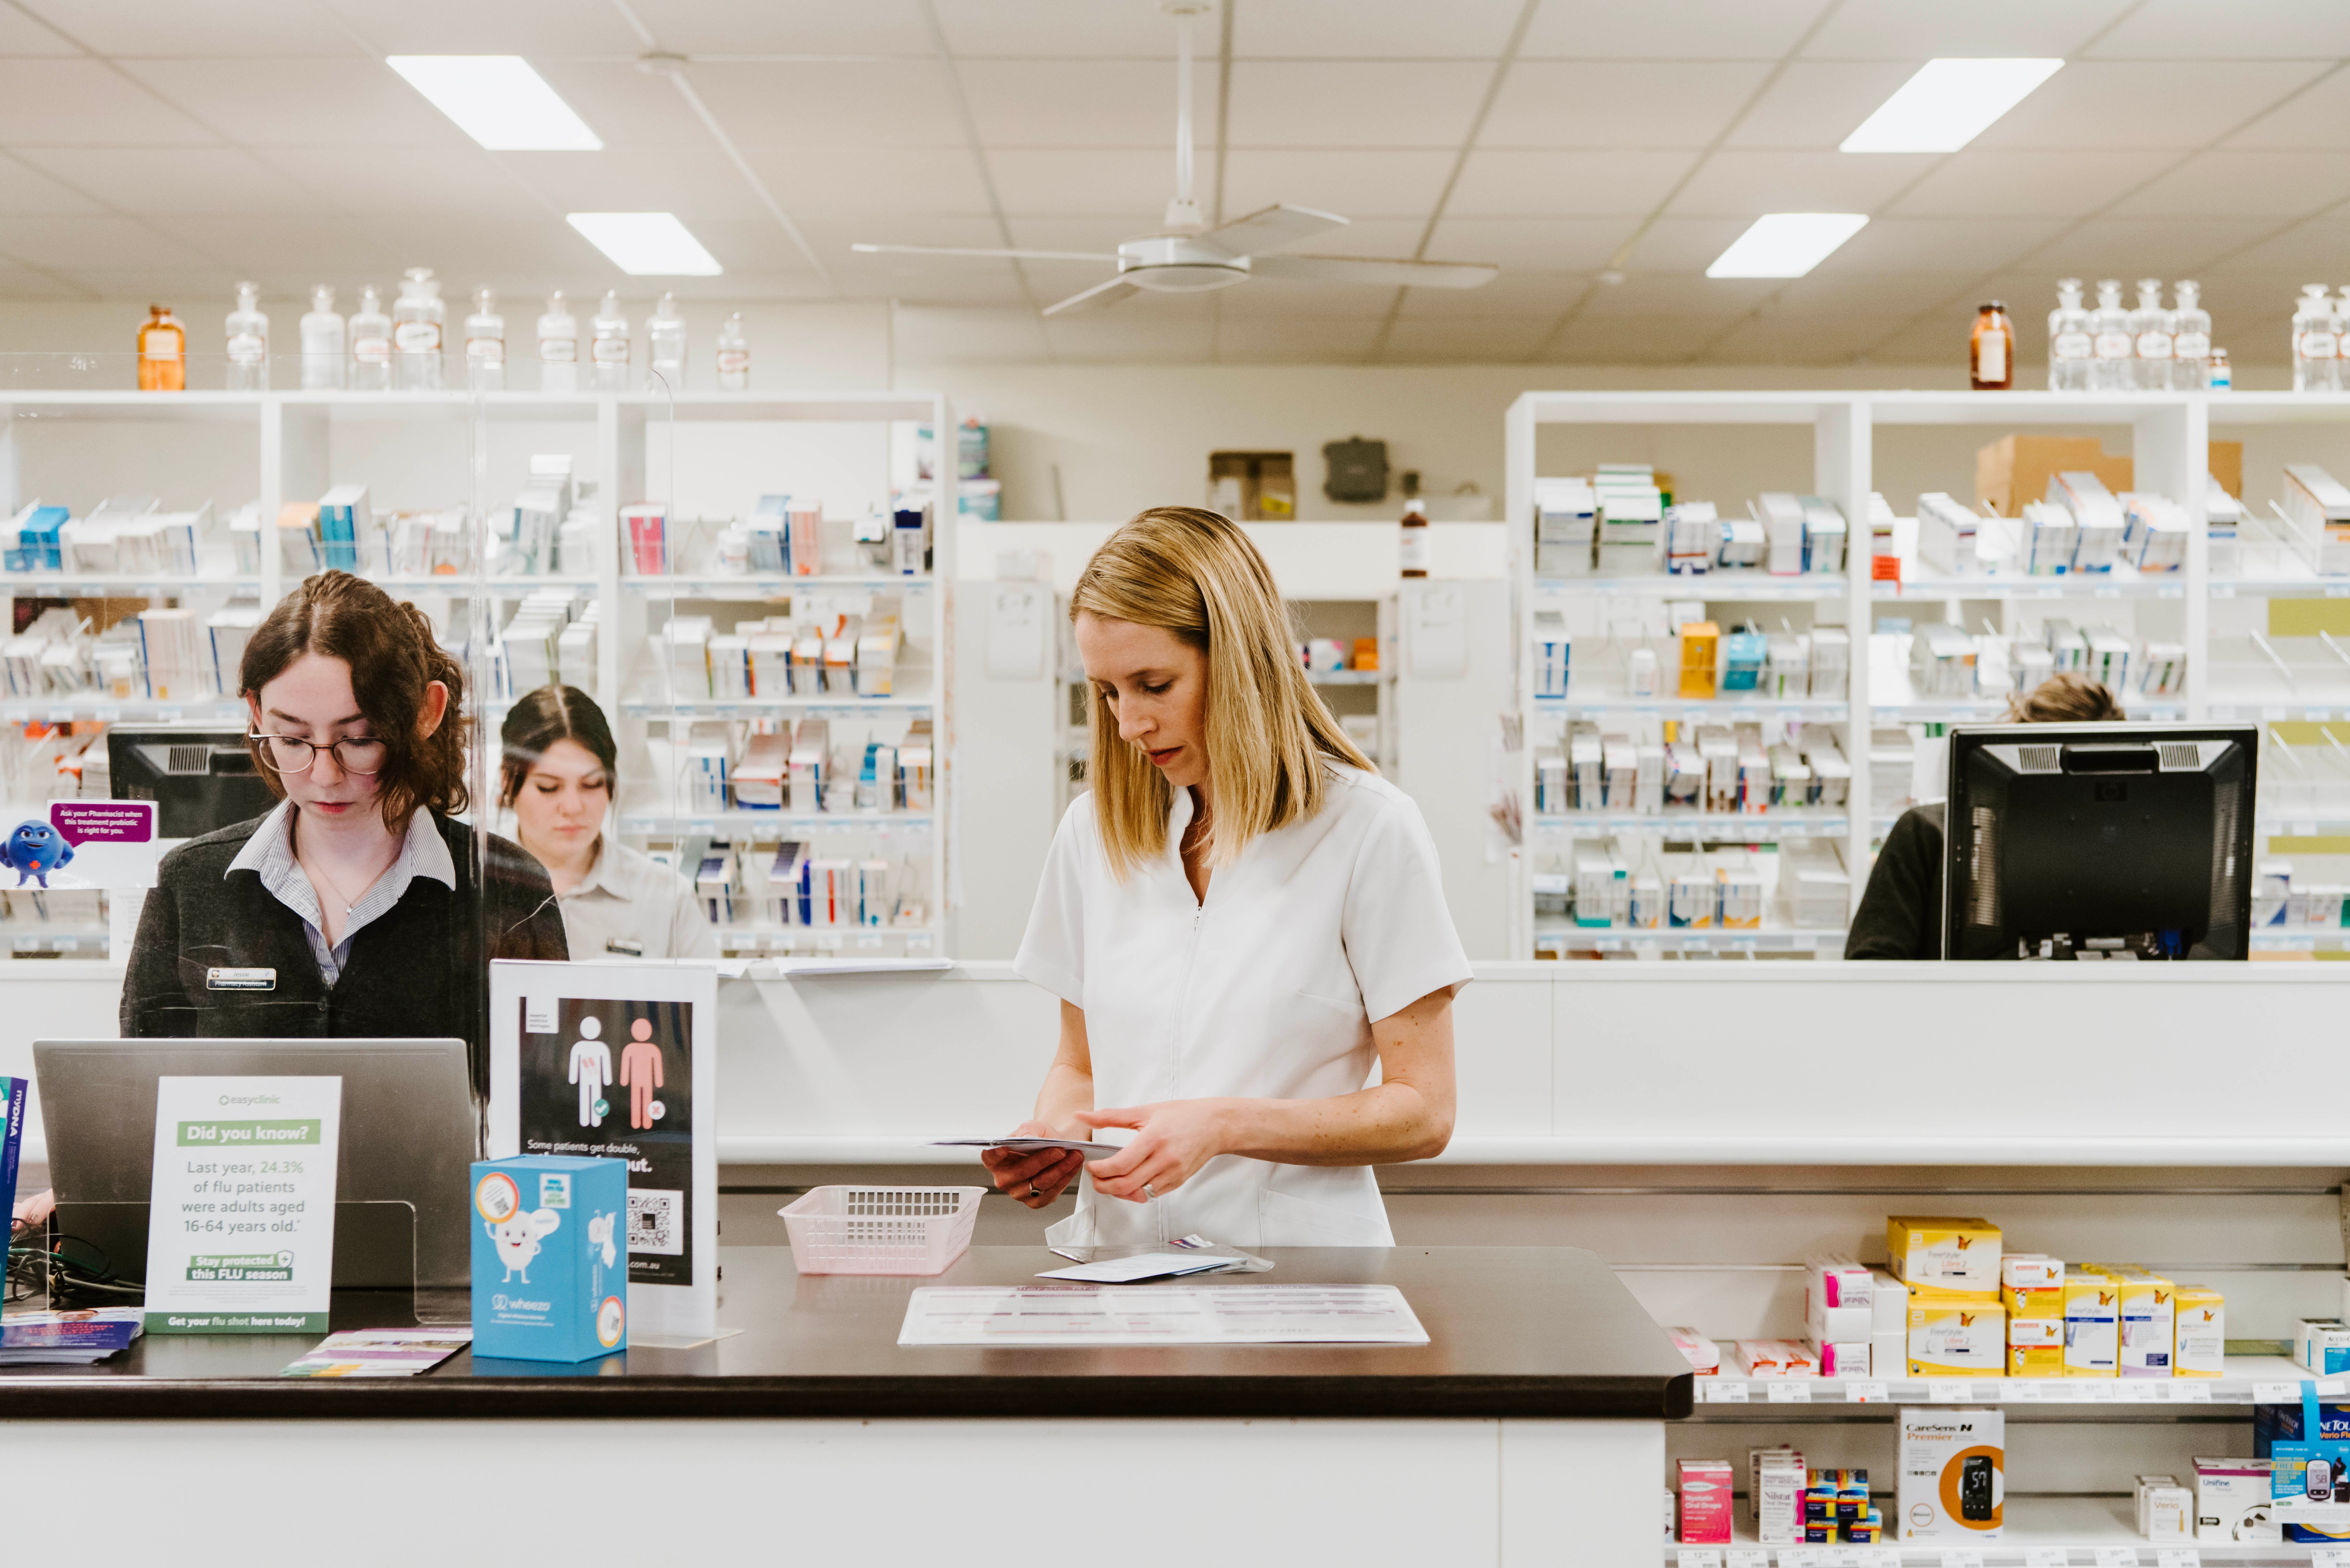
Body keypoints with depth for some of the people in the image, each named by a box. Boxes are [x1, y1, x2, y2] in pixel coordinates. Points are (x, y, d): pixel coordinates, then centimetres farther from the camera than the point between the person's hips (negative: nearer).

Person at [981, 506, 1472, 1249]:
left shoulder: (1369, 829, -4)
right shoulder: (1095, 827, 11)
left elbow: (1422, 1113, -3)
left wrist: (1225, 1127, -15)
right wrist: (1054, 1135, -2)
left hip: (1298, 1256, -3)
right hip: (1114, 1263, 4)